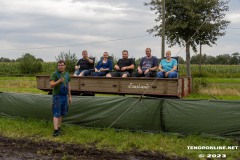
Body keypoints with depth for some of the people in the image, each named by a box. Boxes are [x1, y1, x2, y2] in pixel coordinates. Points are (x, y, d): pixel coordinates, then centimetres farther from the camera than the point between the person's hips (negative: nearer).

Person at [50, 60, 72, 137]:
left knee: (61, 113, 11)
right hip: (57, 96, -5)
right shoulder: (55, 74, -5)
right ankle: (56, 130, -11)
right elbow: (51, 85, -12)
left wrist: (69, 96, 15)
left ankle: (59, 128, 22)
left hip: (64, 96, 6)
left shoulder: (67, 74, 12)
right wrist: (59, 81, -28)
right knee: (56, 114, -8)